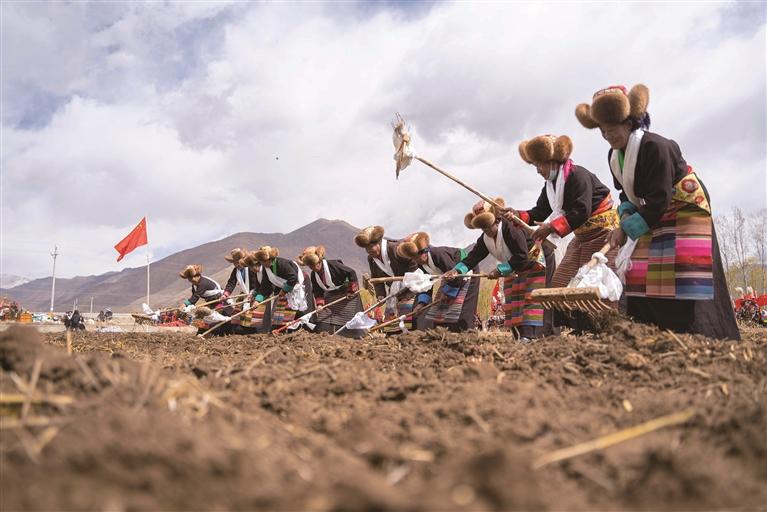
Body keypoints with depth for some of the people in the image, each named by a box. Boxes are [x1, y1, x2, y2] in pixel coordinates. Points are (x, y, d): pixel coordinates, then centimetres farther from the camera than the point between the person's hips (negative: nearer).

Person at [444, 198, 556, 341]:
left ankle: (529, 335, -24)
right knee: (513, 303, 2)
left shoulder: (511, 228, -29)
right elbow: (473, 257, -10)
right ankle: (521, 335, 3)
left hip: (536, 262, -9)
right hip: (515, 269, 9)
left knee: (532, 298, -16)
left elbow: (522, 257, -33)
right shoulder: (484, 239, -3)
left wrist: (500, 269, -32)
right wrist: (457, 270, -27)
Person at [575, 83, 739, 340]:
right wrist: (626, 217, -11)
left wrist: (627, 229, -27)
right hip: (654, 216, 8)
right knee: (642, 276, 0)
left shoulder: (654, 146, -26)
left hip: (685, 210, -8)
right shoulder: (614, 155, 0)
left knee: (684, 278, -15)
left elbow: (658, 201, -29)